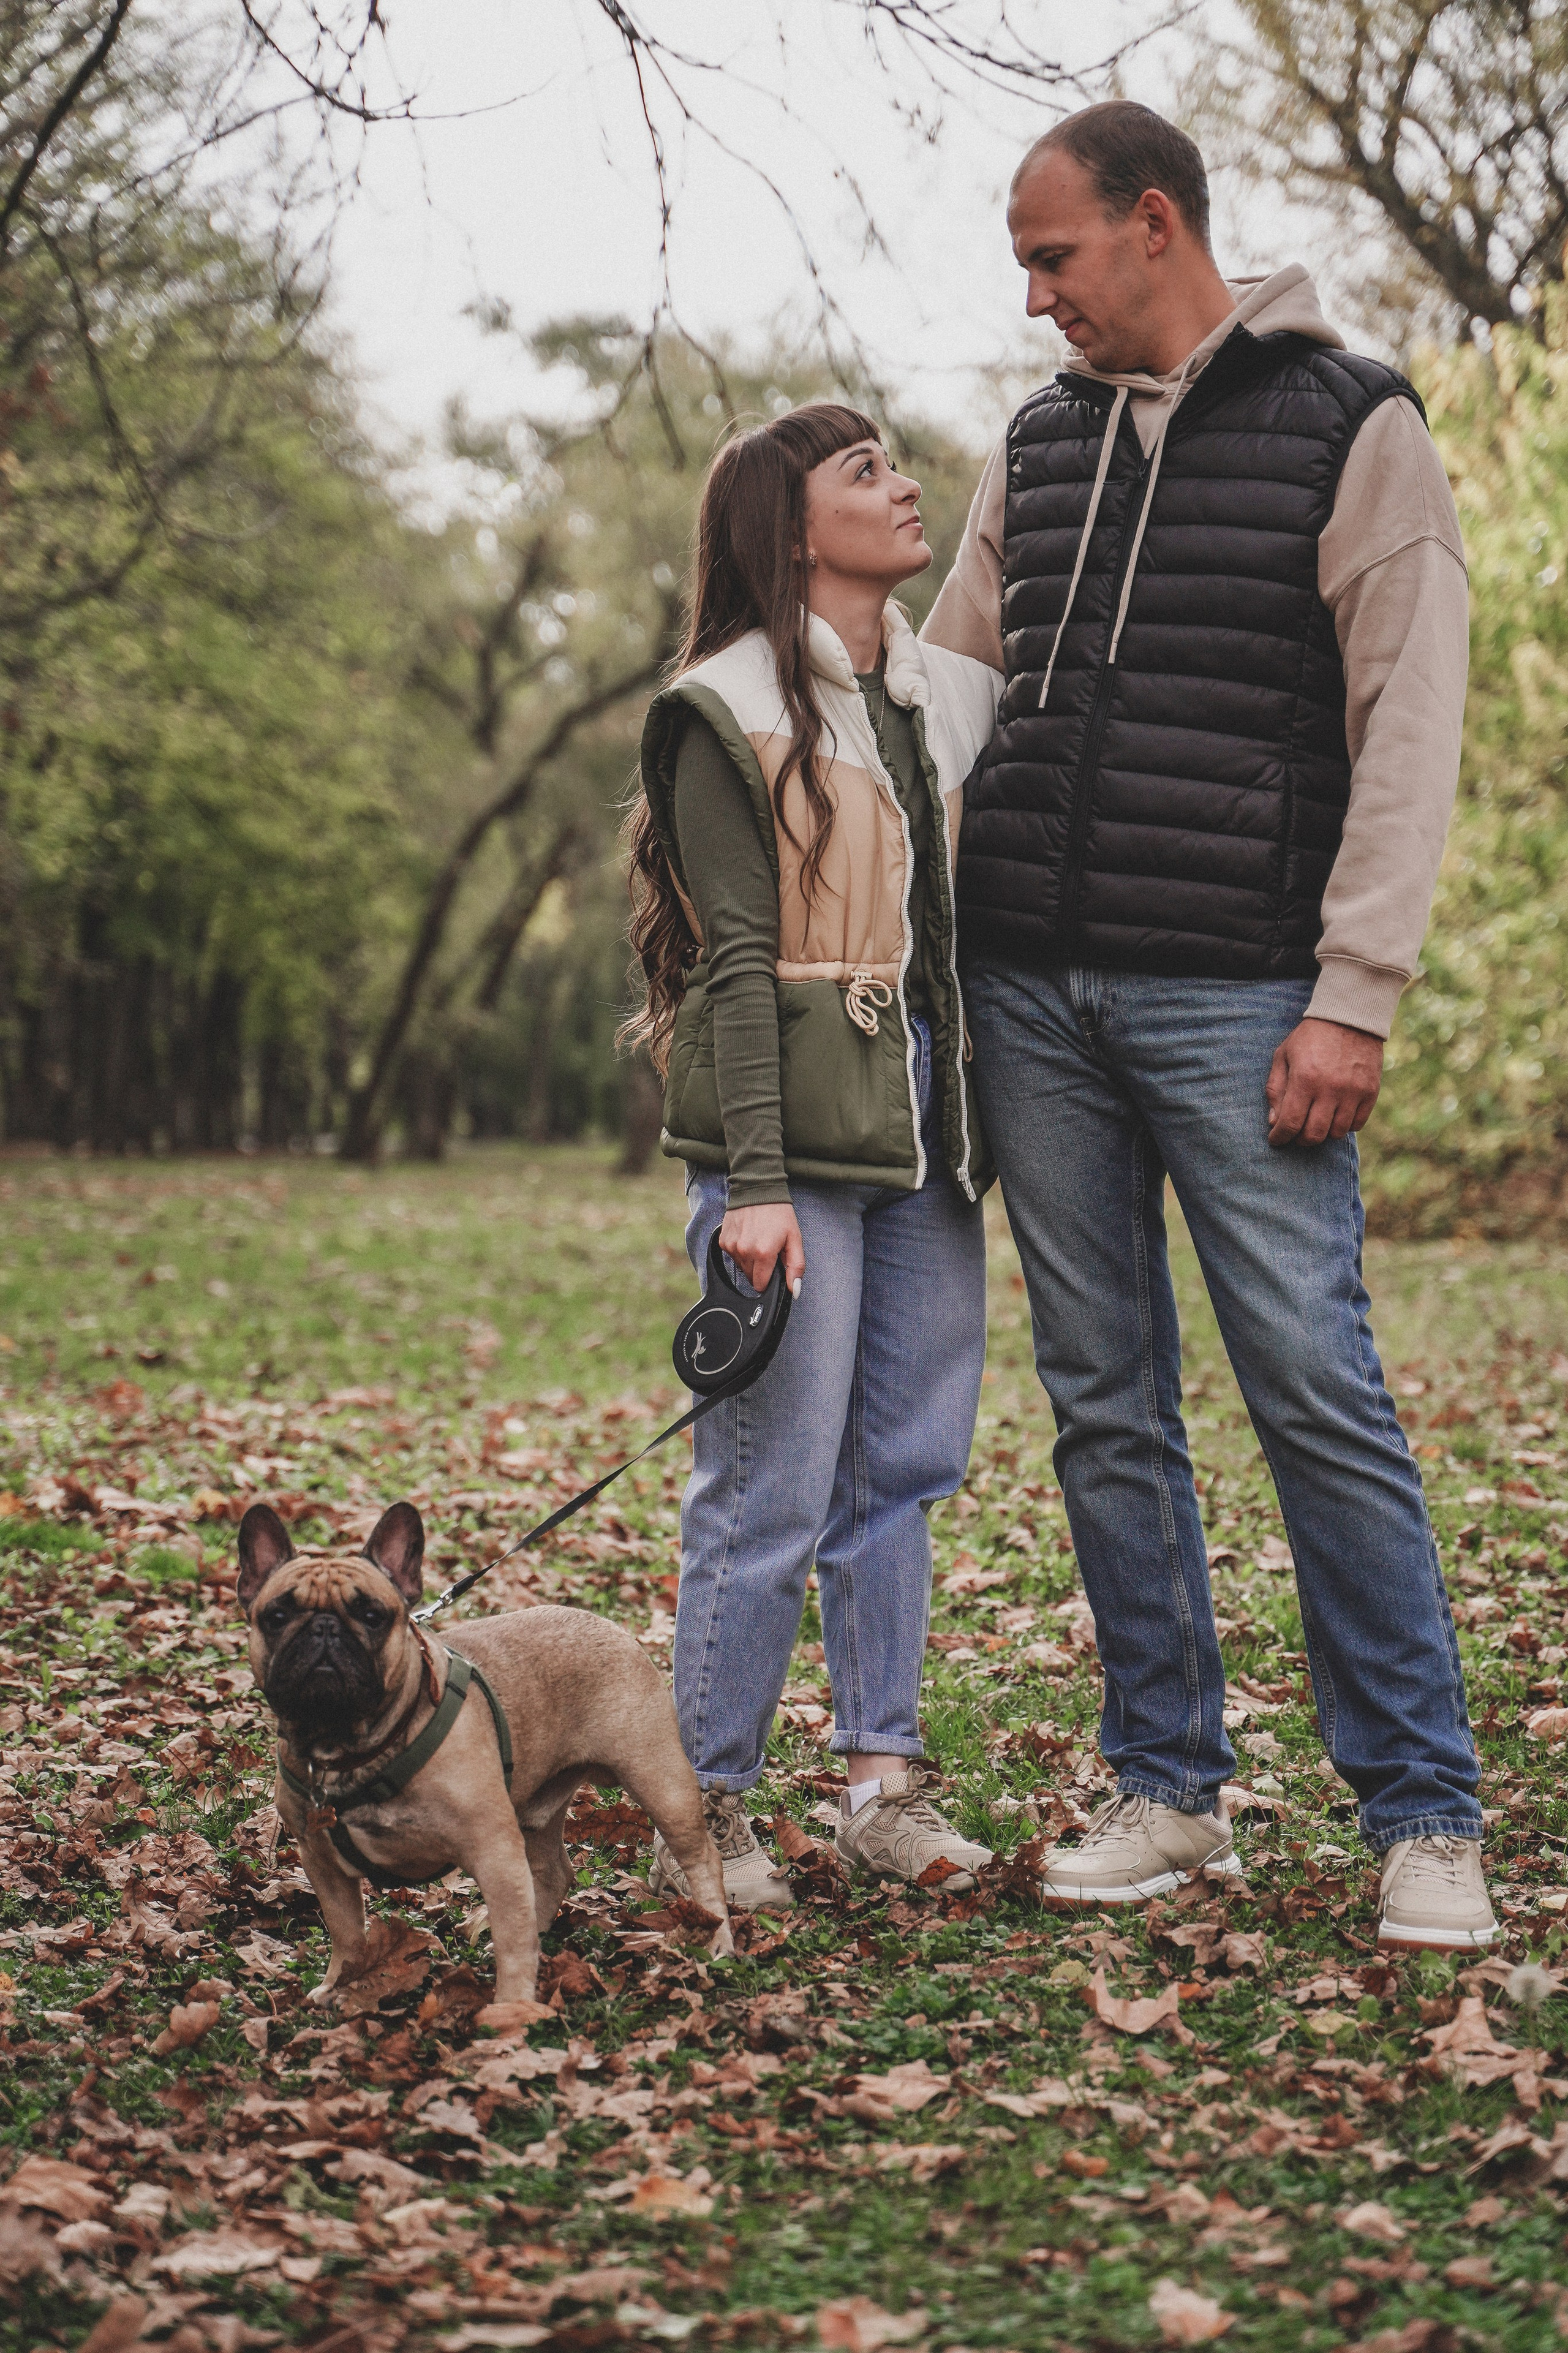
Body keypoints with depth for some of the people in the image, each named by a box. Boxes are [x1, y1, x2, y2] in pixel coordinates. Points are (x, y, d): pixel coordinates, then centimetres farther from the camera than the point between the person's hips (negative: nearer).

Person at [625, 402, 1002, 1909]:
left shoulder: (952, 700, 15)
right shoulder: (729, 713, -5)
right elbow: (737, 961, -11)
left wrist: (993, 1128, 13)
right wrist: (753, 1183, -16)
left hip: (926, 1123, 7)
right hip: (793, 1131, -6)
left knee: (906, 1462, 9)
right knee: (772, 1487, -5)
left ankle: (883, 1780, 20)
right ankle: (705, 1813, 6)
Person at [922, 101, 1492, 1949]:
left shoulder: (1350, 426, 0)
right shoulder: (1037, 448, 16)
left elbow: (1407, 733, -5)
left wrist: (1352, 1000, -12)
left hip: (1233, 997, -5)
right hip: (1029, 991, 5)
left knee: (1317, 1393, -8)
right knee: (1105, 1405, 7)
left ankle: (1423, 1815, 1)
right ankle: (1167, 1789, 16)